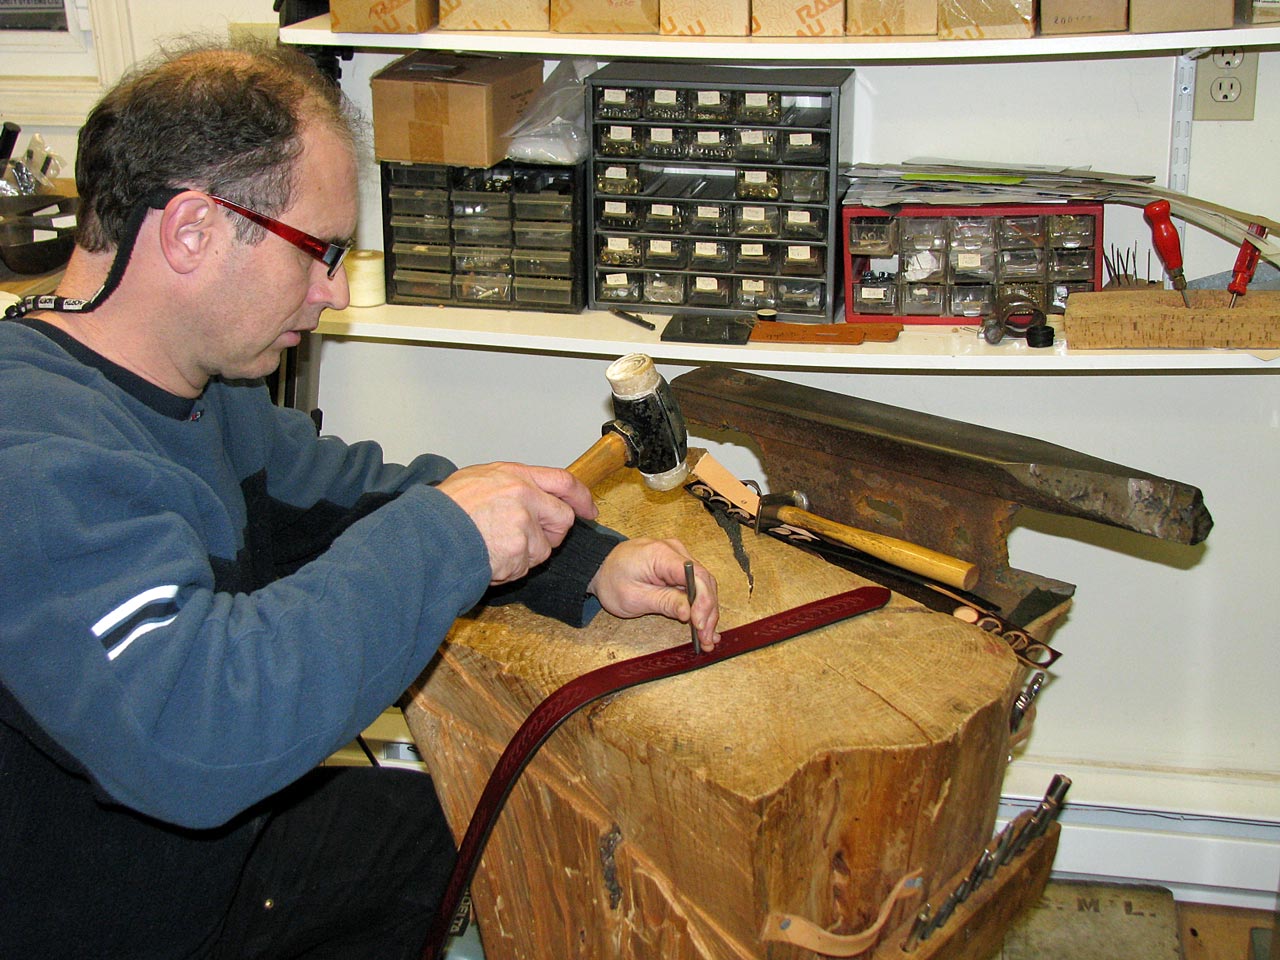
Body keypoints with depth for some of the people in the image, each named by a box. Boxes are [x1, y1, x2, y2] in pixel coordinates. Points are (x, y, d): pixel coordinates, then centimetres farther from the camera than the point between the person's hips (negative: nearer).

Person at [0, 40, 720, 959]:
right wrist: (444, 535, -35)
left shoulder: (199, 387, 0)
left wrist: (589, 563, -6)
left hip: (213, 841, 9)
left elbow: (355, 493, 7)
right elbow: (188, 731, -44)